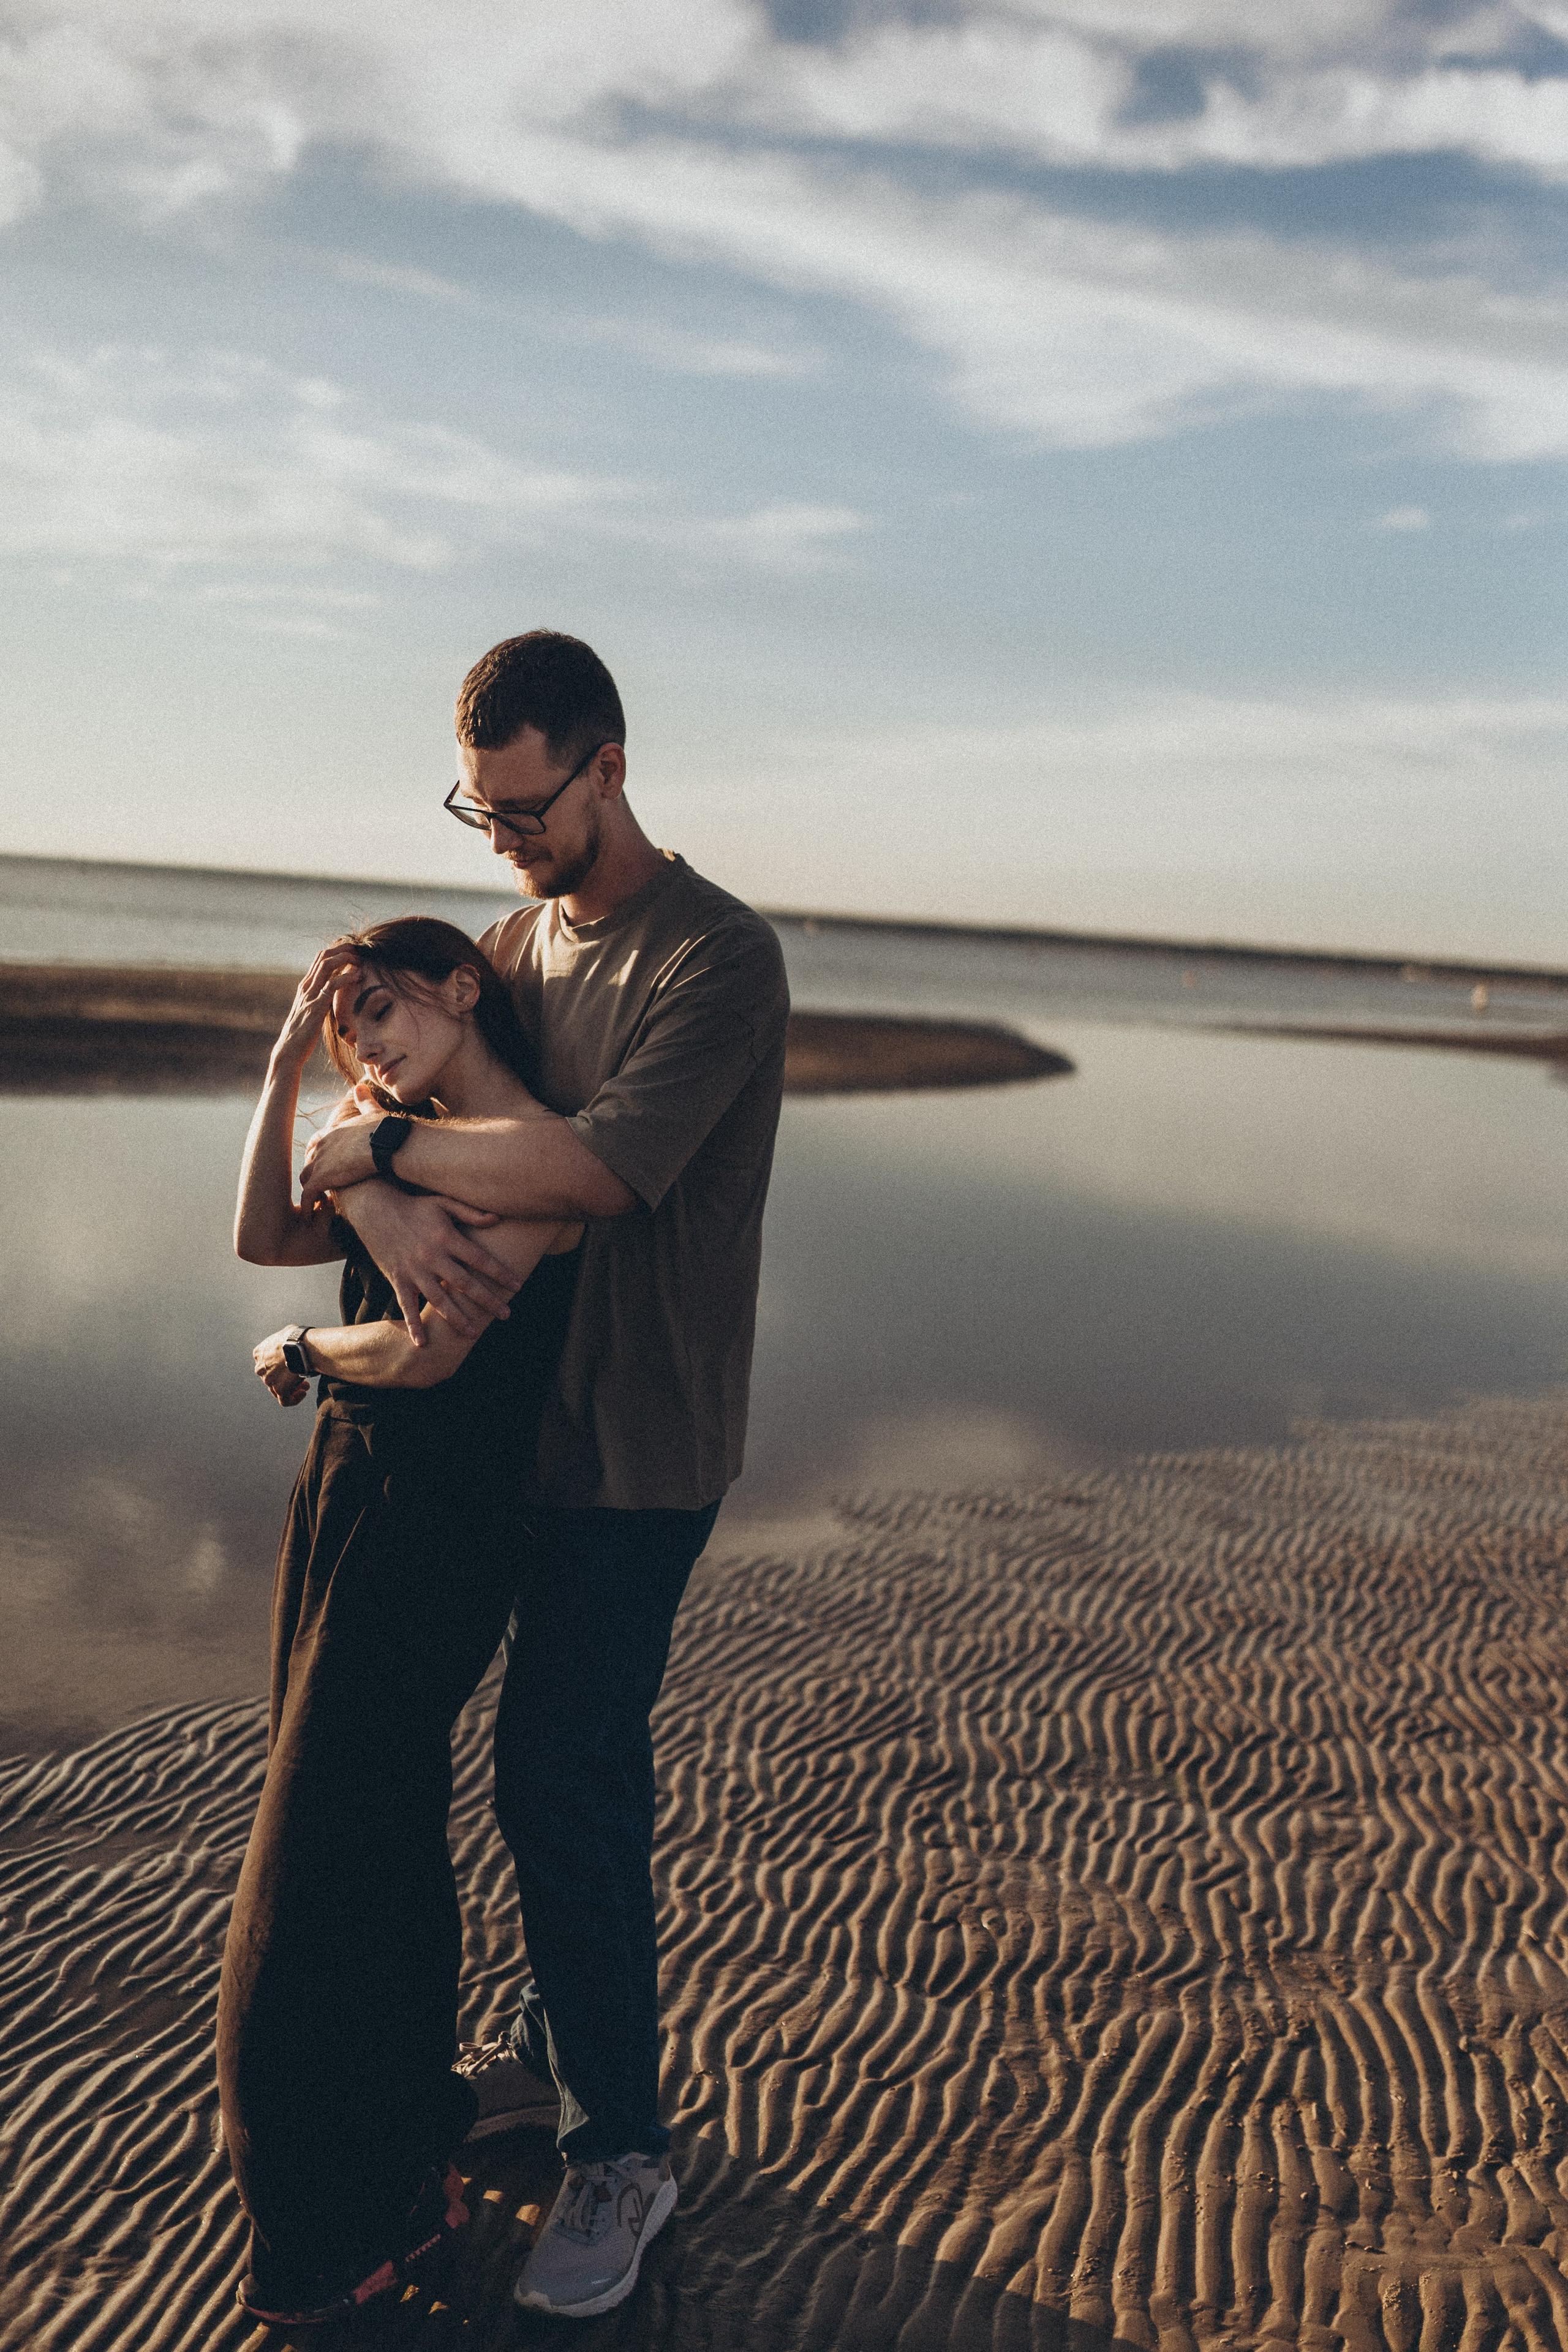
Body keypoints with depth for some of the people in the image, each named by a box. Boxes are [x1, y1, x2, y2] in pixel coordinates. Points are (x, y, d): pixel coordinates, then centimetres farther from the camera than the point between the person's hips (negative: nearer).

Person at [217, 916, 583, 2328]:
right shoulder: (414, 1150, 12)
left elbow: (431, 1346, -24)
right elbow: (265, 1238, 9)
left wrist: (301, 1351, -5)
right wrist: (286, 1064, 4)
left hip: (436, 1531, -8)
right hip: (342, 1494, 8)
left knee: (326, 1859, 1)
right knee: (376, 1821, 19)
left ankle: (384, 2206, 20)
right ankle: (411, 2100, 41)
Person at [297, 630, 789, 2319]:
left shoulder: (720, 957, -16)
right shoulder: (521, 939, 9)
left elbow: (598, 1168, -31)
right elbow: (372, 1110, 1)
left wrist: (374, 1149, -19)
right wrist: (384, 1209, -22)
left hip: (645, 1442, -7)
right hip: (534, 1415, 7)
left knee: (563, 1784, -4)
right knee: (556, 1763, 18)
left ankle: (622, 2148, 14)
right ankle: (556, 2047, 37)